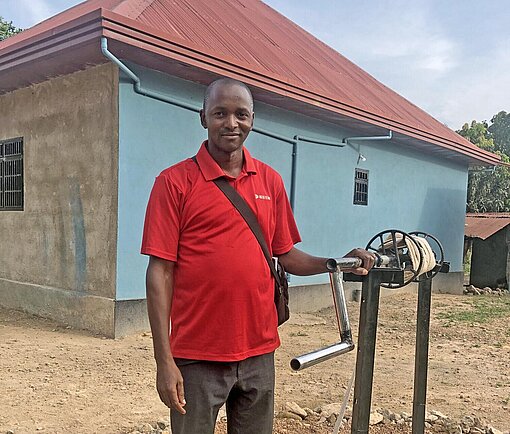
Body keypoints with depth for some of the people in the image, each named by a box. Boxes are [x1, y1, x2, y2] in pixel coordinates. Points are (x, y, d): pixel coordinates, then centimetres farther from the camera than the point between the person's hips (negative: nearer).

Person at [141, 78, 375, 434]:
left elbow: (287, 255, 12)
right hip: (198, 357, -3)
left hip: (259, 353, 4)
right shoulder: (176, 181, -6)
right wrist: (165, 361, -12)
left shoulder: (271, 181, 6)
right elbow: (160, 273, -8)